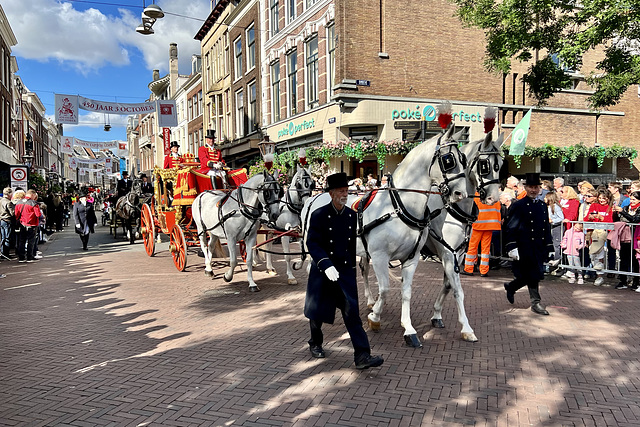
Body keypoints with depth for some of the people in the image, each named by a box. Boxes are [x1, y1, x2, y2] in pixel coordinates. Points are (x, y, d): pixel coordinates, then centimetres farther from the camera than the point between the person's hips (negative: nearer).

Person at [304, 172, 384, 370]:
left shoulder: (351, 215, 2)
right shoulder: (319, 215, -13)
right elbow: (312, 243, -20)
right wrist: (327, 265, -31)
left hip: (345, 271, 3)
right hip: (322, 271, -3)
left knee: (352, 312, -4)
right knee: (317, 311, 13)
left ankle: (362, 355, -5)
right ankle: (315, 343, 39)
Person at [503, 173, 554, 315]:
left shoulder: (543, 206, 14)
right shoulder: (518, 206, -7)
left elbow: (547, 228, 18)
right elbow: (511, 229, -11)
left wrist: (549, 248, 14)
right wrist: (512, 248, -18)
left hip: (539, 249, 6)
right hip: (525, 249, -6)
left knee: (528, 276, 9)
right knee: (533, 275, -2)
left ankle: (511, 287, 32)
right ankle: (535, 303, 12)